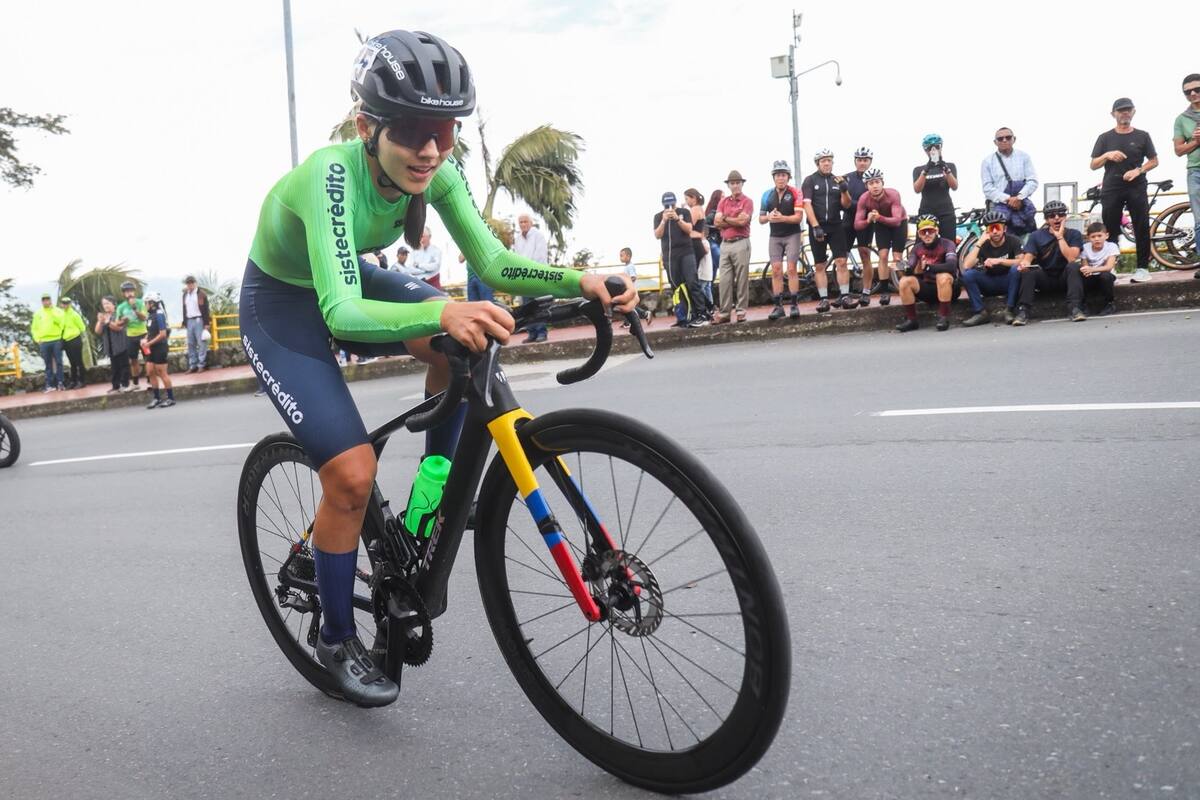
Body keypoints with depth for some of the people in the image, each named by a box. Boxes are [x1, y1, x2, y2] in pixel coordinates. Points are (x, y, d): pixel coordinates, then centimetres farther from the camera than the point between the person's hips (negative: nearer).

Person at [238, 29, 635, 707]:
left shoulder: (435, 172, -19)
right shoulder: (331, 176, -37)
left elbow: (491, 262, -19)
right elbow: (342, 313, -49)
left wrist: (579, 281, -35)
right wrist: (442, 312, -66)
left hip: (348, 283, 5)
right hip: (281, 307, -5)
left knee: (465, 340, -24)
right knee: (352, 473, -16)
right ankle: (338, 640, 7)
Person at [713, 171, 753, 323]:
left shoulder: (747, 201, 2)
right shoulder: (722, 202, 15)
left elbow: (742, 221, -12)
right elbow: (717, 222, 2)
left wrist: (725, 218, 1)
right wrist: (735, 221, -5)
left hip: (741, 243, -4)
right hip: (725, 244, 4)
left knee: (741, 278, -3)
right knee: (724, 280, 2)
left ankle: (741, 311, 1)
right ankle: (725, 312, 5)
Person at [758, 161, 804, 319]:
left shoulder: (795, 193, -7)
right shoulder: (767, 195, 3)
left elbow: (798, 217, -13)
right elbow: (761, 219, 6)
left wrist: (782, 218, -30)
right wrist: (769, 217, -17)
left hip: (792, 235, -3)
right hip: (775, 236, 3)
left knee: (791, 269, -9)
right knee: (776, 270, -1)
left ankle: (794, 304, -5)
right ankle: (778, 306, 1)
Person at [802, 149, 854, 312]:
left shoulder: (837, 180, 9)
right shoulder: (810, 181, 0)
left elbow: (846, 205, 3)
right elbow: (807, 204, -9)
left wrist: (844, 190, -17)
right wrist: (816, 226, -18)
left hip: (836, 226, 2)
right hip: (817, 227, -2)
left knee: (841, 261, -8)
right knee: (819, 265, 2)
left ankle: (844, 297, -5)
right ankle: (823, 299, 7)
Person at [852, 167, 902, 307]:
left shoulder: (893, 194, -36)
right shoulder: (864, 199, -29)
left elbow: (897, 220, -43)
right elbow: (857, 225, -31)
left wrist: (879, 217, -59)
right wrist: (868, 220, -52)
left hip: (899, 222, -1)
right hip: (881, 224, 2)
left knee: (897, 257, -7)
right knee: (883, 256, -11)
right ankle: (884, 291, -6)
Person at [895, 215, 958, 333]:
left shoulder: (946, 244, -12)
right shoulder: (916, 248, 1)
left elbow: (951, 266, -30)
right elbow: (908, 271, -10)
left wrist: (927, 267, -39)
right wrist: (916, 269, -33)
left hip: (948, 288, -4)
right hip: (927, 288, 4)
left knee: (943, 276, -36)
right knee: (905, 281, -20)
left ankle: (944, 317, -24)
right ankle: (911, 320, -10)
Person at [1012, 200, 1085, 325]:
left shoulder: (1074, 234, -3)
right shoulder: (1036, 236, 0)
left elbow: (1071, 258, -18)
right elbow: (1027, 258, -13)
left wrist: (1060, 236, -19)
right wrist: (1024, 263, -37)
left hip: (1064, 278, 0)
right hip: (1044, 279, 1)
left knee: (1073, 266, -31)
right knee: (1028, 270, -28)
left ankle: (1075, 308, -35)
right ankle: (1023, 310, -34)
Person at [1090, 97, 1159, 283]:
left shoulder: (1142, 136, 8)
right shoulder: (1105, 137, 8)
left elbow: (1154, 161, 8)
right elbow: (1093, 165, 6)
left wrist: (1139, 170, -10)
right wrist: (1107, 155, -14)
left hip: (1136, 188, 0)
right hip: (1111, 189, 0)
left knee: (1142, 228, -4)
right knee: (1110, 231, -1)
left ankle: (1143, 267, 0)